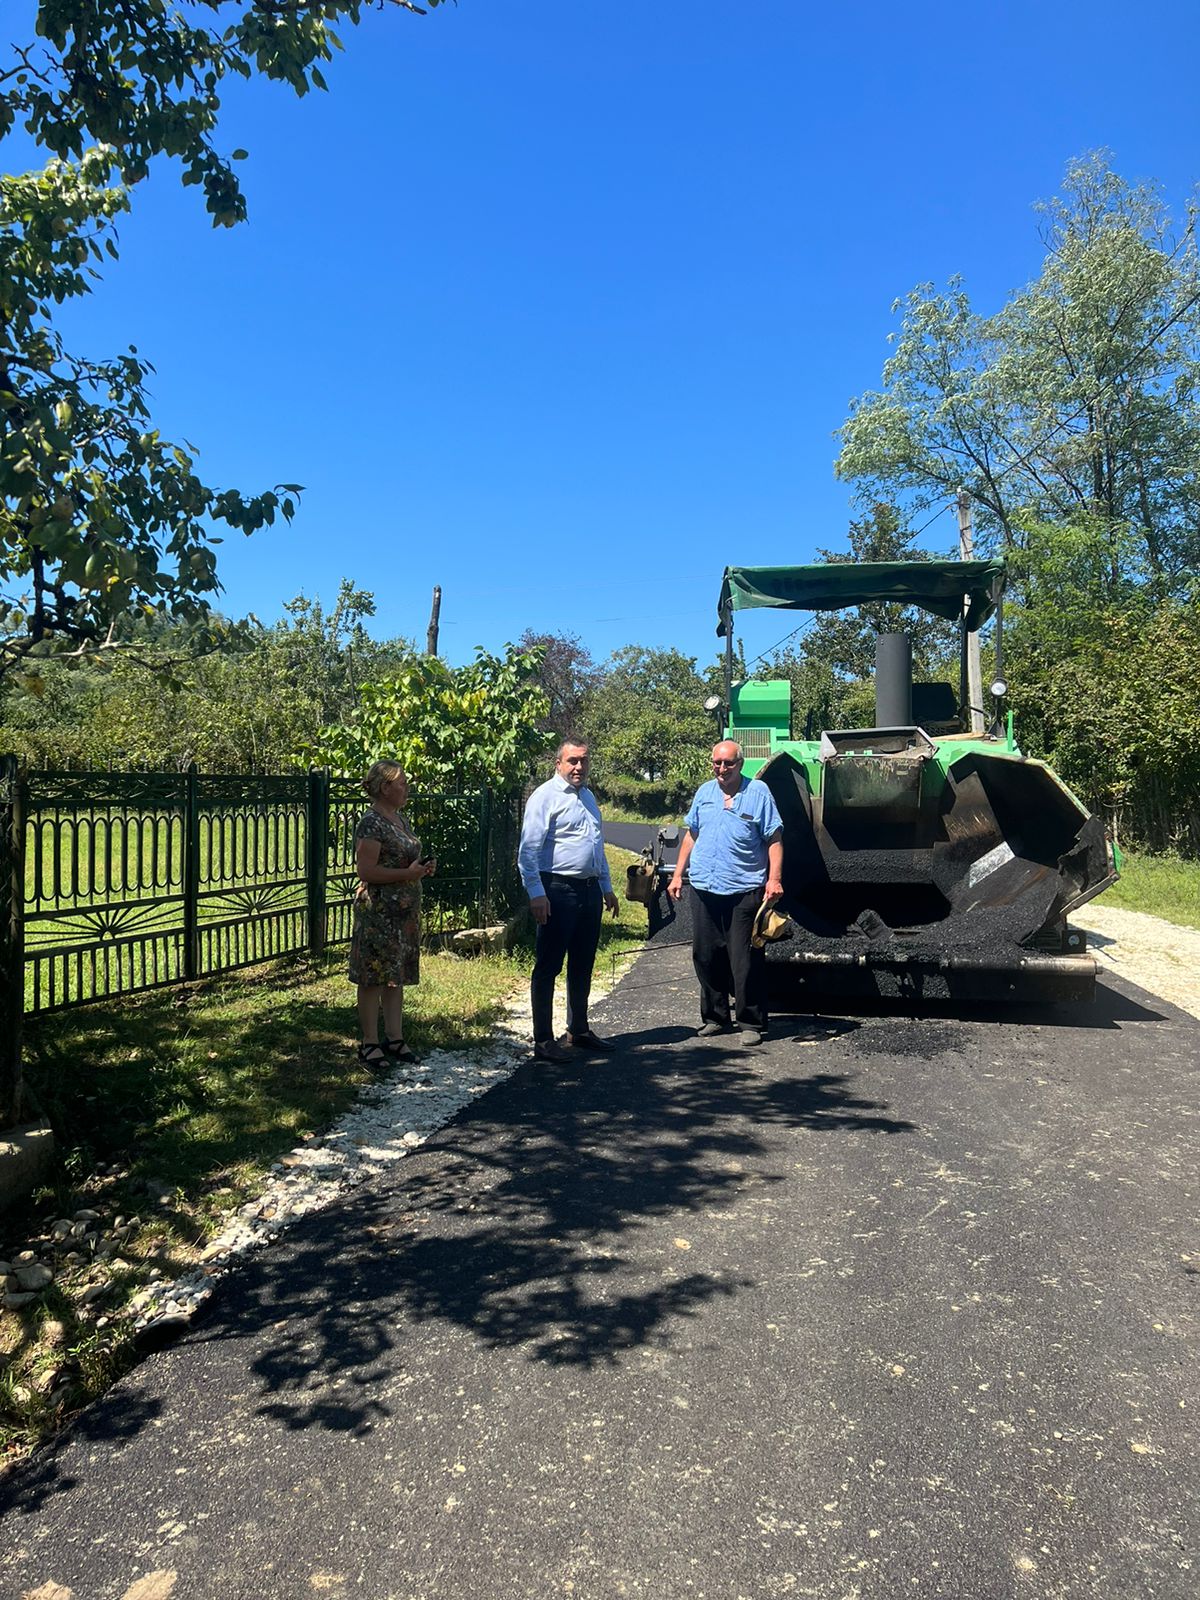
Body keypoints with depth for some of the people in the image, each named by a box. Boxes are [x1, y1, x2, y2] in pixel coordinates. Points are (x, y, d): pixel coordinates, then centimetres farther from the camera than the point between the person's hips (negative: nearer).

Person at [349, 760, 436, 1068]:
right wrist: (409, 873, -21)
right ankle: (370, 1044, 9)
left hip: (404, 911, 9)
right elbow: (366, 871, -20)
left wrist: (423, 868, 5)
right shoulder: (371, 823, -15)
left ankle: (394, 1038, 21)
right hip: (378, 912, -9)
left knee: (397, 975, 13)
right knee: (374, 977, 0)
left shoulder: (401, 819, 13)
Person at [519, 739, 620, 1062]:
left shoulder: (588, 796, 18)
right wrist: (536, 893, -22)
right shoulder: (546, 796, -9)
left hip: (589, 890, 8)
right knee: (548, 967, -1)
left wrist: (606, 887, 24)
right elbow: (529, 849, -15)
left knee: (583, 966, 16)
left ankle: (579, 1031, 28)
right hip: (558, 892, -8)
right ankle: (543, 1040, 6)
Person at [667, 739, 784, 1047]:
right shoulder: (704, 792, 12)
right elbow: (691, 836, 20)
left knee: (745, 961, -2)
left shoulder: (758, 792, -1)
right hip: (703, 890, 5)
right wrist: (678, 874, 15)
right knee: (706, 957, 10)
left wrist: (774, 879, -14)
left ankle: (751, 1023, 9)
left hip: (744, 891, -5)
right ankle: (715, 1017, 24)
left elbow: (774, 840, -3)